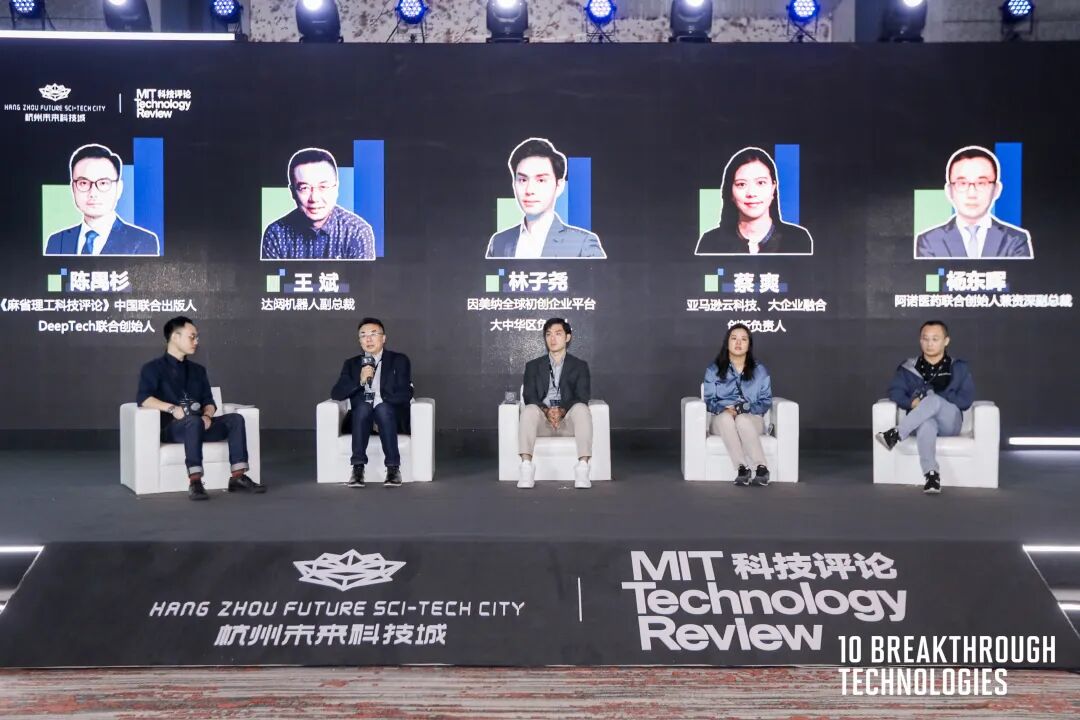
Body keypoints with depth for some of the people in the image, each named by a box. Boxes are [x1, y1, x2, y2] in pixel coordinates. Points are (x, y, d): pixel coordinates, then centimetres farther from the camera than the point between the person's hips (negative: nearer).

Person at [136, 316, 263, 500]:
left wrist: (207, 416, -8)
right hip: (170, 427, -5)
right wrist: (172, 408, -25)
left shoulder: (198, 370, 24)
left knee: (235, 418, -19)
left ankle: (238, 477, -26)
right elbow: (143, 398, -11)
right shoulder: (153, 368, 6)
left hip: (199, 424, 6)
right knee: (193, 420, -38)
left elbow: (209, 402, 16)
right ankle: (195, 482, -45)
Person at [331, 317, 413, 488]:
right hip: (361, 417, 2)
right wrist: (360, 380, -14)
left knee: (383, 408, -35)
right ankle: (358, 468, -39)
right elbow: (336, 394, 2)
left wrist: (379, 404, -19)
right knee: (364, 406, -32)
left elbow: (405, 394, -6)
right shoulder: (352, 364, 15)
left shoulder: (399, 360, 7)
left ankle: (393, 468, -37)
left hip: (391, 417, -2)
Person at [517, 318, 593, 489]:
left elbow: (582, 399, 0)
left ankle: (582, 468, -42)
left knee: (581, 408, -33)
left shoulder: (580, 366, 14)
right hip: (542, 421, 1)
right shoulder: (533, 366, 16)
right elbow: (529, 397, 2)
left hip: (568, 420, 0)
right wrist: (546, 411, -20)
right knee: (529, 410, -32)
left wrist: (562, 411, -20)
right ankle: (526, 467, -43)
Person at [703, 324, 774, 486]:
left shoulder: (760, 371, 11)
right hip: (721, 420, 0)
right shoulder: (713, 370, 10)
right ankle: (742, 468, -48)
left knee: (742, 420, -37)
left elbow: (766, 401, 6)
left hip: (751, 419, 0)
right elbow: (709, 400, 4)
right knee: (726, 417, -37)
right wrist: (725, 409, -17)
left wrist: (747, 409, -13)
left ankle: (761, 468, -48)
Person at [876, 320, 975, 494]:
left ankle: (896, 434, -38)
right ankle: (931, 474, -53)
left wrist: (935, 398, -11)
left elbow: (966, 399, 2)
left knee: (933, 399, -33)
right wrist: (912, 402, -18)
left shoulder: (959, 368, 12)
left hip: (949, 422, 0)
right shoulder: (908, 368, 14)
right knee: (926, 424, -39)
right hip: (921, 422, 0)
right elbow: (895, 392, 3)